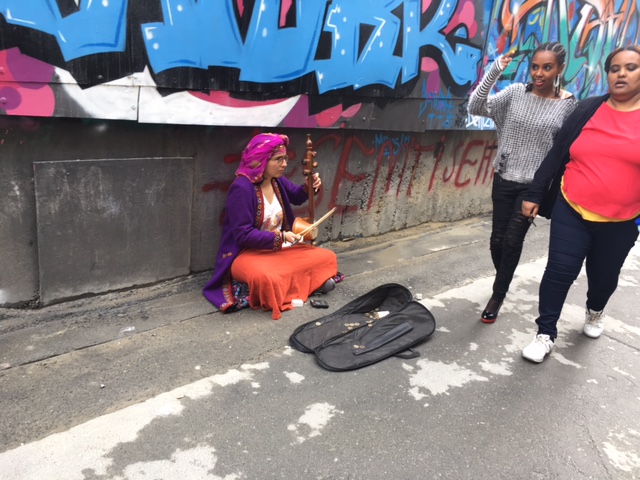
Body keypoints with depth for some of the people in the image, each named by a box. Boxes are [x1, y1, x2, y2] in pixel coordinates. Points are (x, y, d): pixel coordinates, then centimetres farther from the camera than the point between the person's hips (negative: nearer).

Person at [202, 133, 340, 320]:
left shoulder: (277, 180, 3)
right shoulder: (242, 188, -21)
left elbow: (296, 197, 22)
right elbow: (243, 234, -23)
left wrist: (309, 186, -1)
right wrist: (280, 237, -27)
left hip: (281, 248, 8)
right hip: (248, 253, -8)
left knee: (327, 257, -6)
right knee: (267, 278, -42)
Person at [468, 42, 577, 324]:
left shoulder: (568, 104, -5)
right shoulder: (516, 92, -3)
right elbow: (476, 108, -13)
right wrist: (494, 71, -21)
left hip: (534, 185, -2)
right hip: (504, 180, 2)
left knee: (512, 240, -3)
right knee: (497, 239, 8)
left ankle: (498, 295, 17)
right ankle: (502, 286, 35)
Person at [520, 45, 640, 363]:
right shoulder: (588, 110, 0)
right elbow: (556, 155, 3)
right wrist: (534, 194, 0)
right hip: (571, 212, 0)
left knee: (603, 276, 17)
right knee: (559, 272, -4)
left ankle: (594, 311, 48)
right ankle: (546, 334, 10)